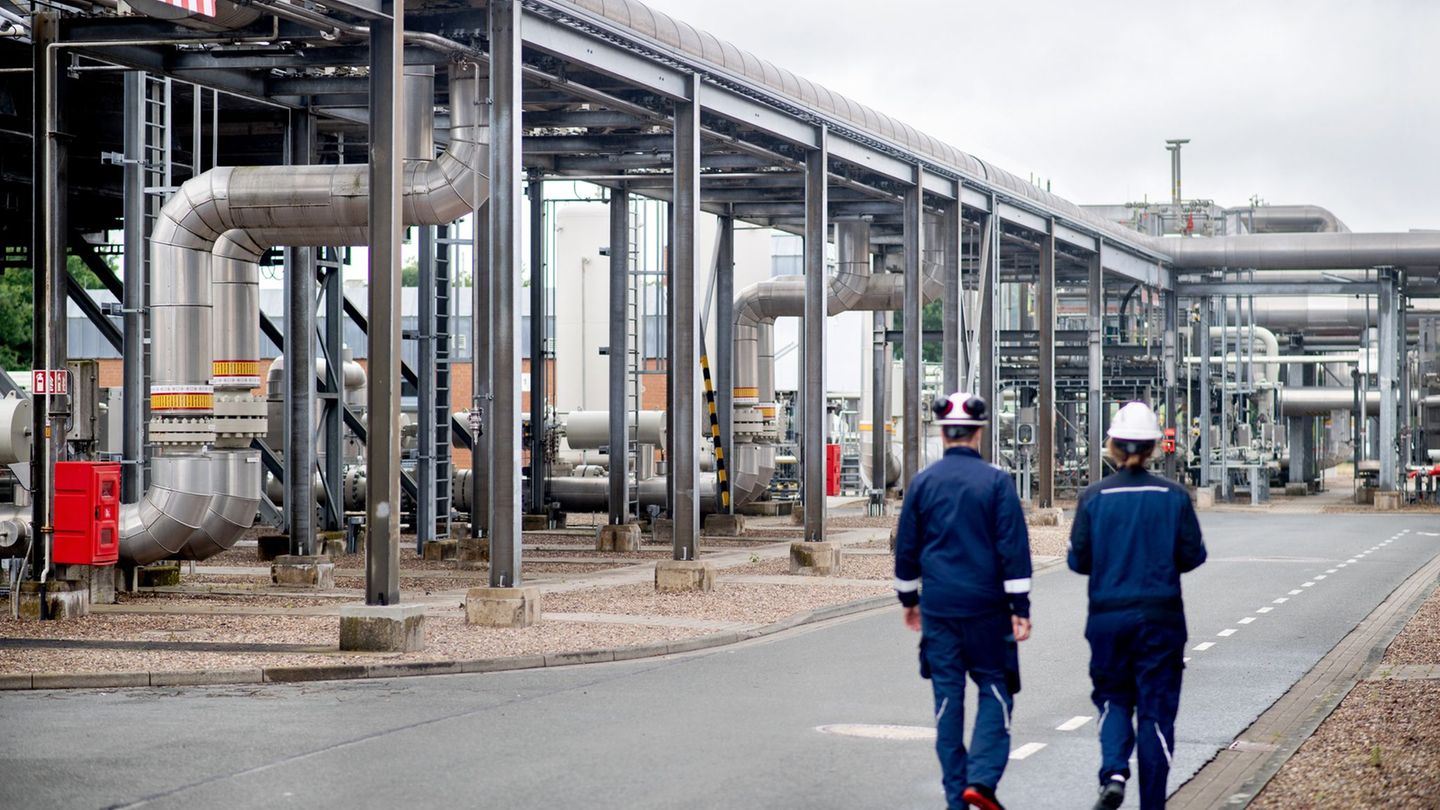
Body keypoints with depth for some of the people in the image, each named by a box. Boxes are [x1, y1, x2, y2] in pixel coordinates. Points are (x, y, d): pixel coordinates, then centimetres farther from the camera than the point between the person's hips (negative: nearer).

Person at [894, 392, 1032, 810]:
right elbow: (1013, 549, -8)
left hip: (937, 608, 2)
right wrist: (1020, 608, -4)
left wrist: (909, 599, 21)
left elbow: (906, 548, 9)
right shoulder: (996, 481, -6)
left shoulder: (922, 482, 2)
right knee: (995, 690, 8)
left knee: (947, 697, 7)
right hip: (987, 609, -2)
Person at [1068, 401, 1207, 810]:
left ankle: (1113, 772, -8)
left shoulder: (1094, 497, -6)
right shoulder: (1173, 496, -5)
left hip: (1108, 615, 0)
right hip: (1161, 615, 0)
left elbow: (1078, 559, -4)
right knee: (1156, 708, 7)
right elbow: (1192, 555, -3)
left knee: (1113, 697, 17)